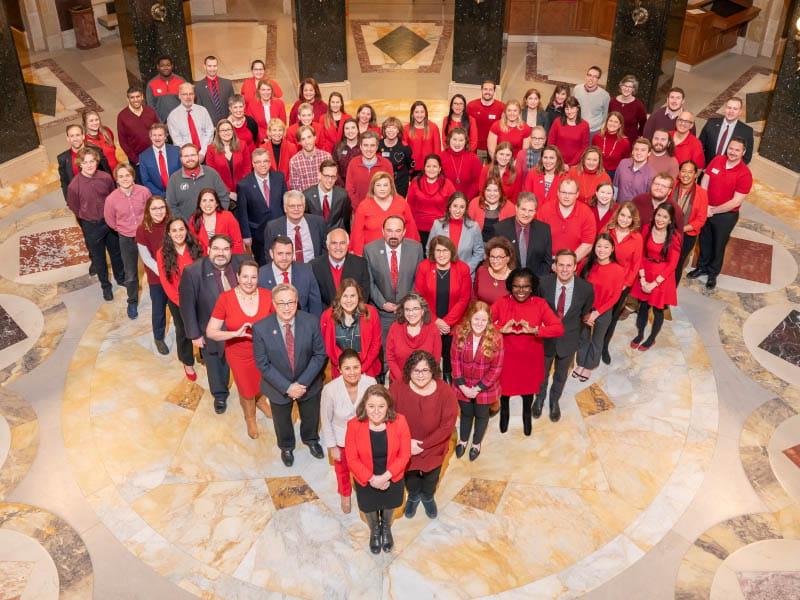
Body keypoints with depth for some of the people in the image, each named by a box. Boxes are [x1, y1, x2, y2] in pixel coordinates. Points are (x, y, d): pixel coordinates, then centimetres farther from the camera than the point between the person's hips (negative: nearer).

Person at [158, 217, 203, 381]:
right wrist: (179, 301, -12)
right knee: (183, 331, 16)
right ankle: (188, 363, 38)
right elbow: (165, 282, -9)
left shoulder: (196, 248, -11)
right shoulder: (162, 253, -13)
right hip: (177, 300, 0)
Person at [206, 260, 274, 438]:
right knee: (246, 390, 21)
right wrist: (236, 333, -31)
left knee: (263, 381, 28)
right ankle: (250, 418, 53)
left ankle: (260, 399, 65)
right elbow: (210, 332, -18)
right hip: (239, 355, -1)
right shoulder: (225, 298, -22)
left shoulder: (267, 295, -18)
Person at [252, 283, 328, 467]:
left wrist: (303, 383, -21)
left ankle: (311, 439, 61)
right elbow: (262, 363, -17)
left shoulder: (311, 322, -21)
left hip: (308, 384, 1)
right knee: (282, 421, 26)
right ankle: (286, 446, 58)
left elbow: (320, 354, -14)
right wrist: (287, 387, -21)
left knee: (310, 417, 27)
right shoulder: (260, 328, -24)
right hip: (278, 387, -1)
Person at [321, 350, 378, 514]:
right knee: (343, 470, 28)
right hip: (341, 440, 0)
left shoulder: (371, 383, -28)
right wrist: (332, 446, -7)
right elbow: (326, 420, -15)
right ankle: (345, 495, 60)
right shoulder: (330, 389, -32)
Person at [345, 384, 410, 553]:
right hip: (365, 480, 0)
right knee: (369, 508, 27)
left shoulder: (399, 422, -25)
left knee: (389, 506, 29)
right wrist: (371, 479, -22)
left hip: (392, 478, 1)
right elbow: (352, 459, -17)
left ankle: (386, 528, 63)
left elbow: (404, 455, -17)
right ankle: (374, 531, 61)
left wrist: (385, 477, -24)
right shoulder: (354, 425, -26)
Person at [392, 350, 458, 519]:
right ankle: (413, 496, 63)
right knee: (411, 481, 28)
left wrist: (423, 445, -22)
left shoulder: (446, 392, -27)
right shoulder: (397, 388, -25)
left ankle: (428, 497, 63)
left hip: (433, 449, 0)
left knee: (430, 481, 29)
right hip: (405, 448, 0)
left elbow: (447, 426, -21)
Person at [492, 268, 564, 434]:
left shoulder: (540, 304, -15)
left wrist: (533, 330, -34)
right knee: (505, 385, 22)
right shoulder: (502, 303, -15)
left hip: (531, 358, 1)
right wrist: (501, 329, -35)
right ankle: (504, 412, 54)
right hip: (507, 356, 0)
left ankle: (527, 414, 54)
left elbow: (559, 328, -22)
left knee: (529, 387, 23)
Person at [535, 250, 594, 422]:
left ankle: (554, 401, 54)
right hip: (545, 337, 0)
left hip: (568, 340, 1)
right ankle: (540, 398, 54)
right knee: (542, 372, 24)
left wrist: (574, 330, 6)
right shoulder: (544, 283, -23)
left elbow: (586, 313, 0)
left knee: (561, 375, 25)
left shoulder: (586, 288, -22)